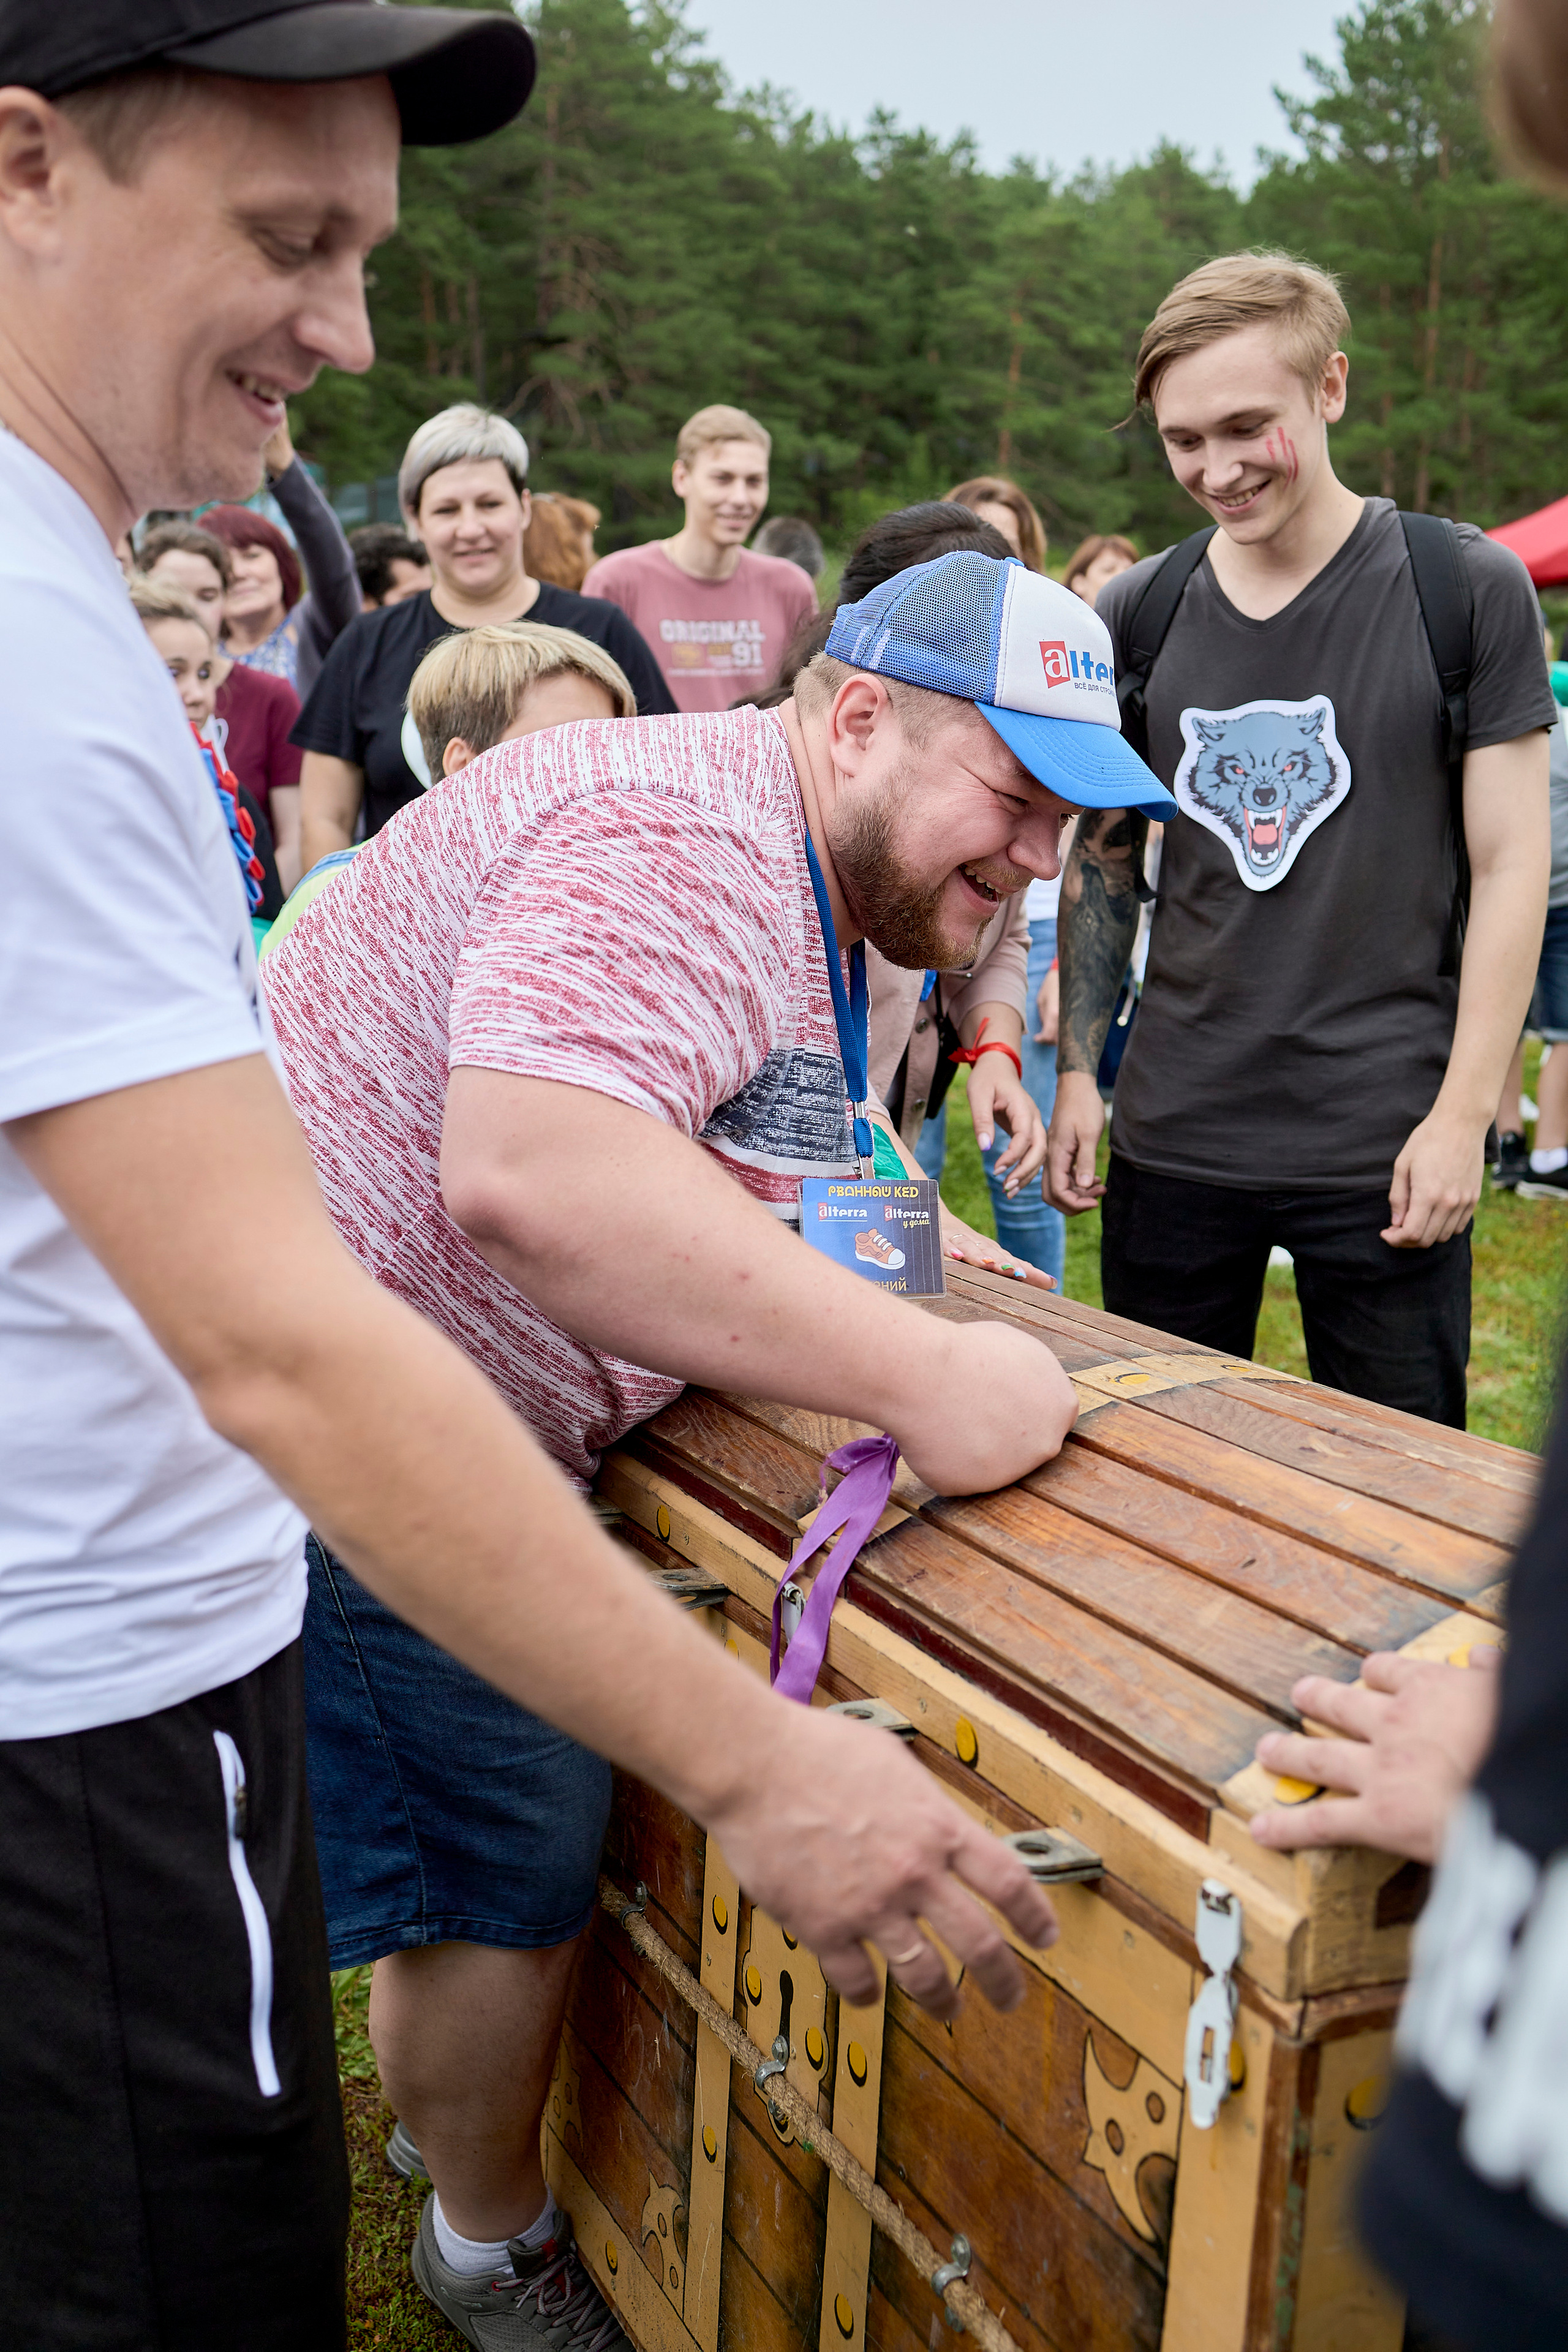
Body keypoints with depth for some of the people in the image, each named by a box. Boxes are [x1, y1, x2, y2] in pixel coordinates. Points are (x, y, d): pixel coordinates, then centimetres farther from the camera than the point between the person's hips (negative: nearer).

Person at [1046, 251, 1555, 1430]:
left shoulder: (1469, 589, -4)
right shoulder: (1136, 612, 6)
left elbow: (1511, 866, -4)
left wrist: (1465, 1112, -10)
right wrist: (1076, 1069, 6)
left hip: (1386, 1150, -3)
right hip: (1174, 1136, 3)